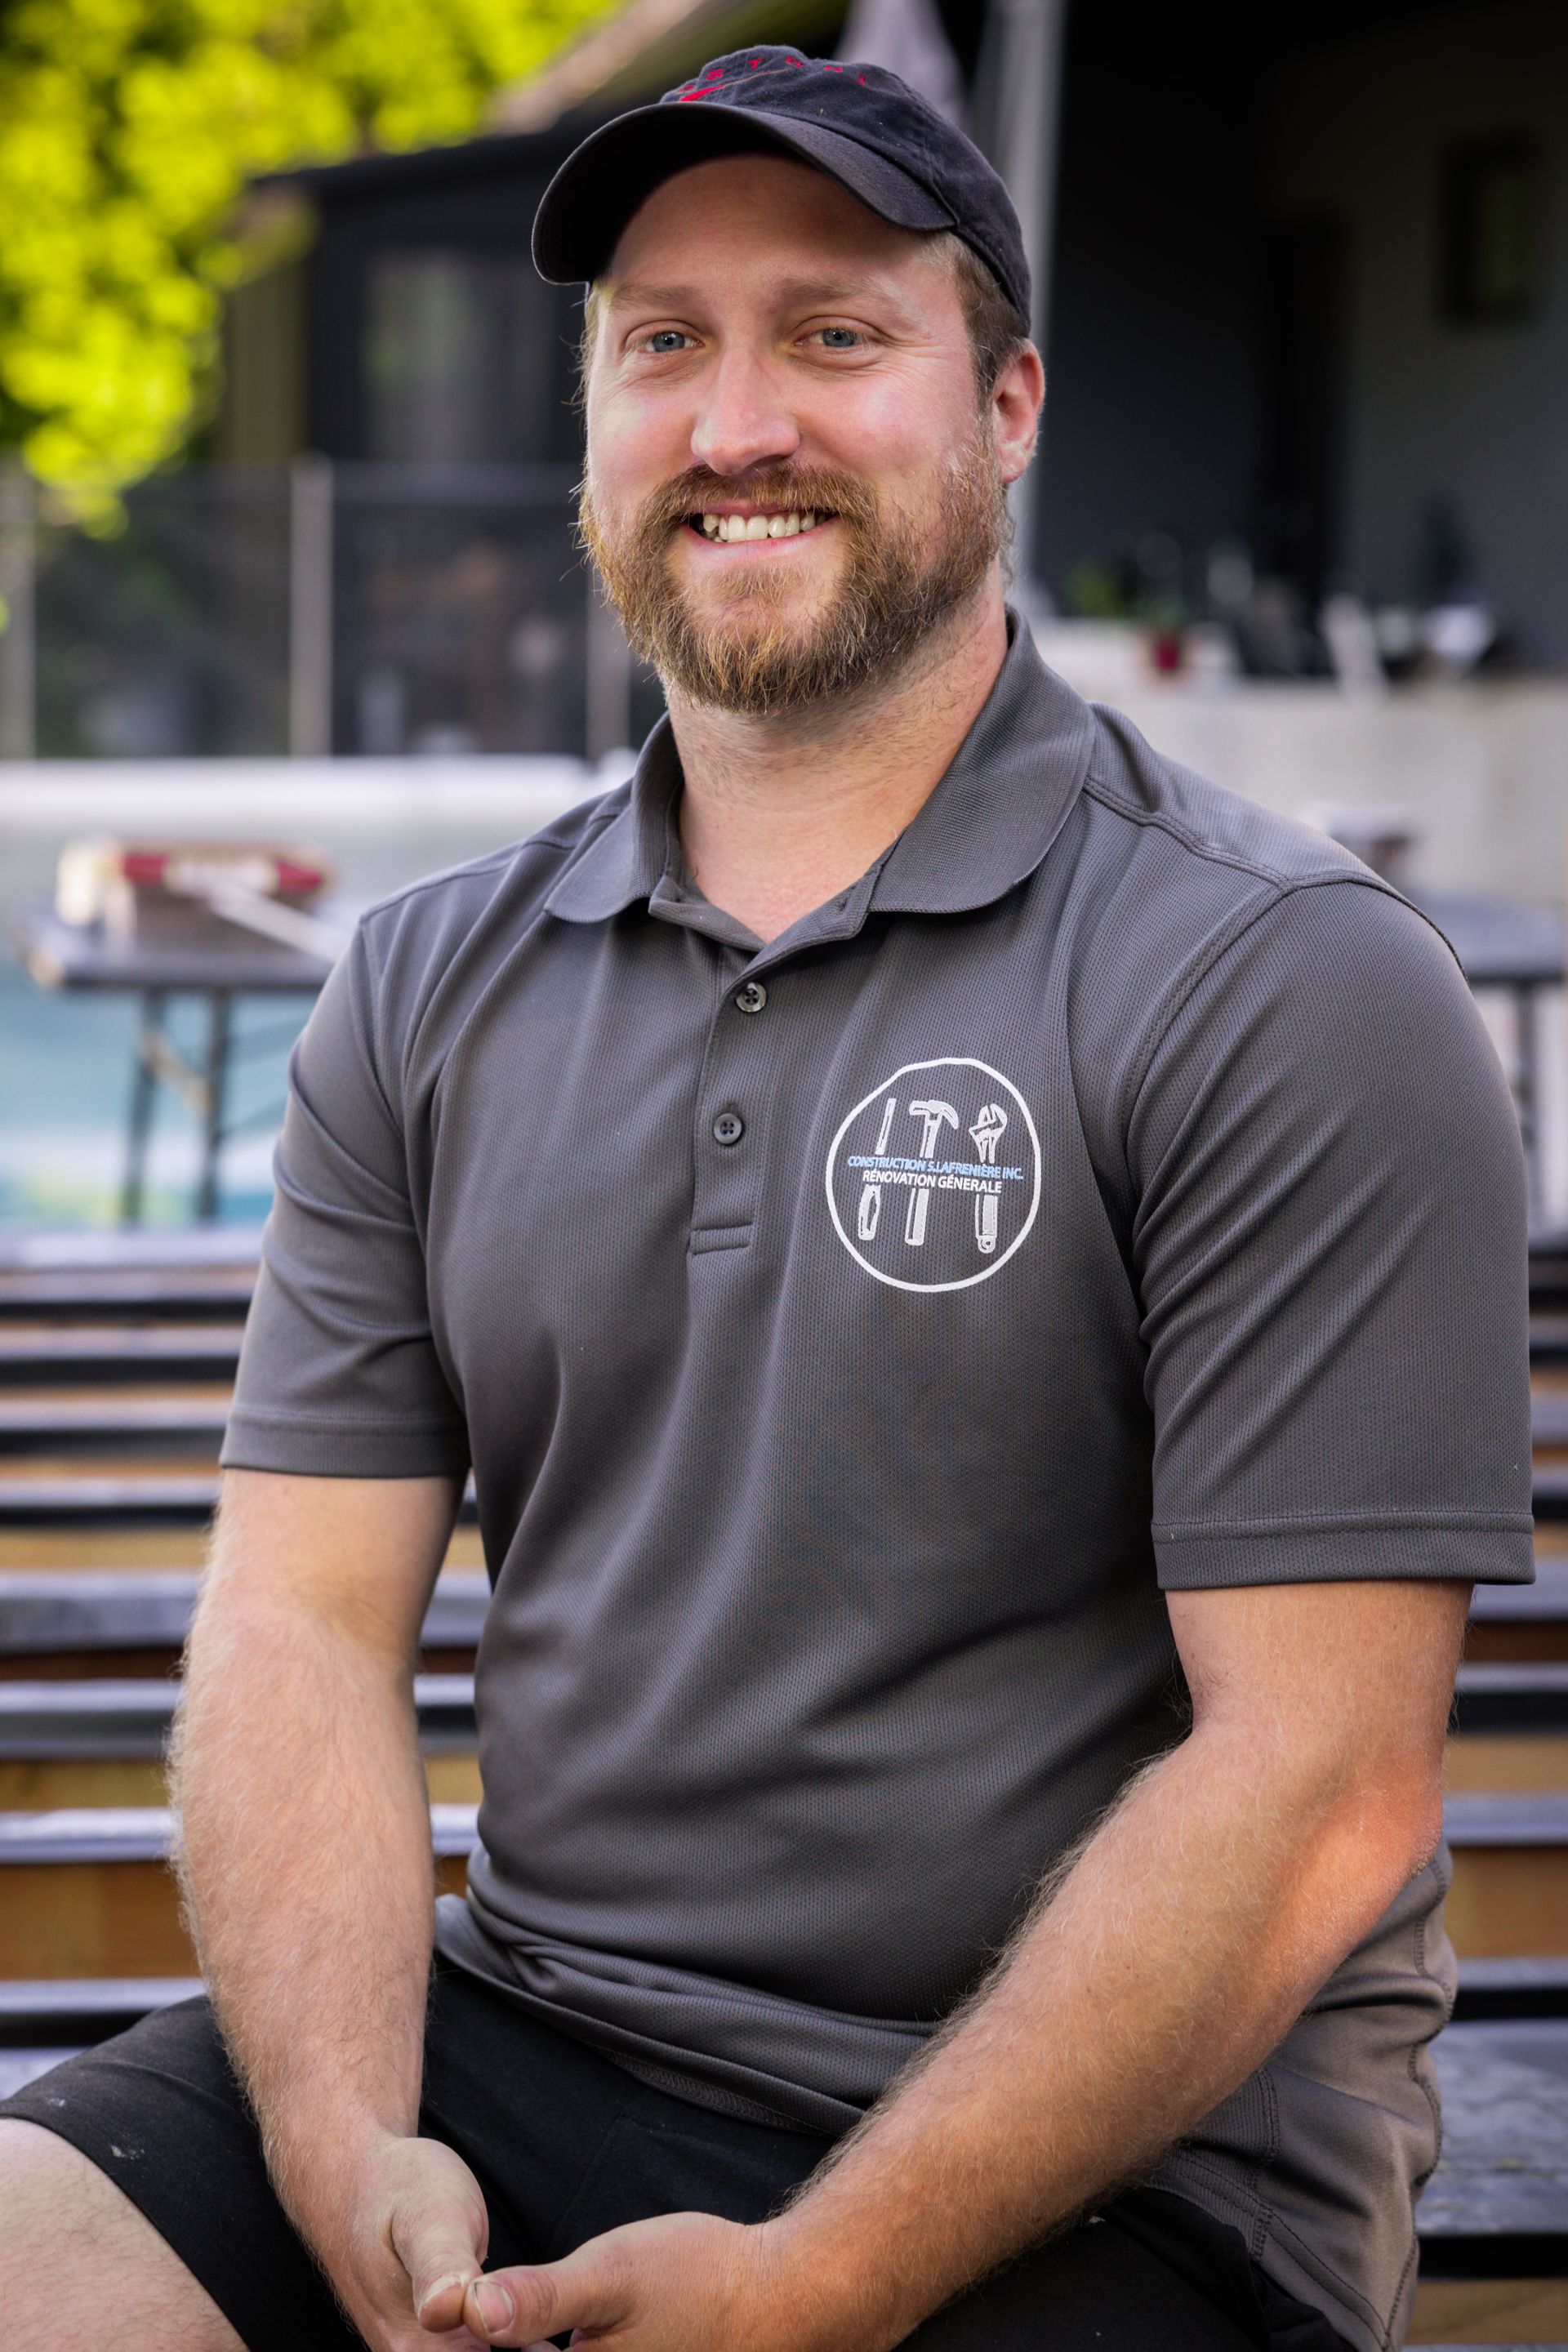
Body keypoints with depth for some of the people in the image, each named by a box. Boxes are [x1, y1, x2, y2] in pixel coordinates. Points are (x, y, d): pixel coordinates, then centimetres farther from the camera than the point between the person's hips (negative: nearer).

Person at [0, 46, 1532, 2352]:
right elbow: (306, 1617, 4)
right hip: (513, 2044, 5)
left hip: (1102, 2166, -4)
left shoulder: (1292, 987, -7)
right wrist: (351, 2158, -13)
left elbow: (1319, 1783, -13)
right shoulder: (429, 992, 9)